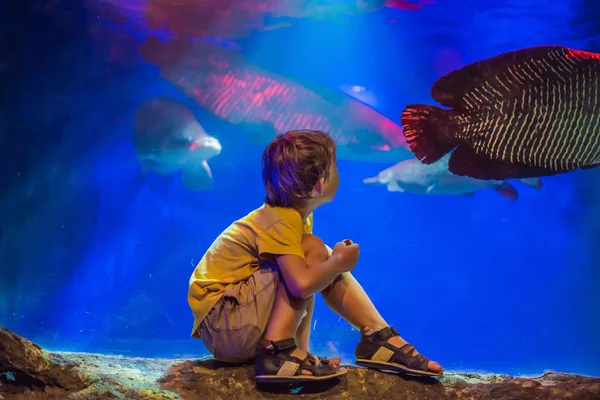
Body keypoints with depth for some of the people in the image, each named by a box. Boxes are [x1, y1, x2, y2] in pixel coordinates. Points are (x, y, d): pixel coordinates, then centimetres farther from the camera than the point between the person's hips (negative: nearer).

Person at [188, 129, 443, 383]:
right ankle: (277, 353, -26)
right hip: (220, 326, -9)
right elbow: (302, 284, -36)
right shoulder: (280, 223, -23)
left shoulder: (296, 214, 5)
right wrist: (340, 261, -19)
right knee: (314, 251, -20)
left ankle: (379, 338, 2)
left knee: (325, 262, 6)